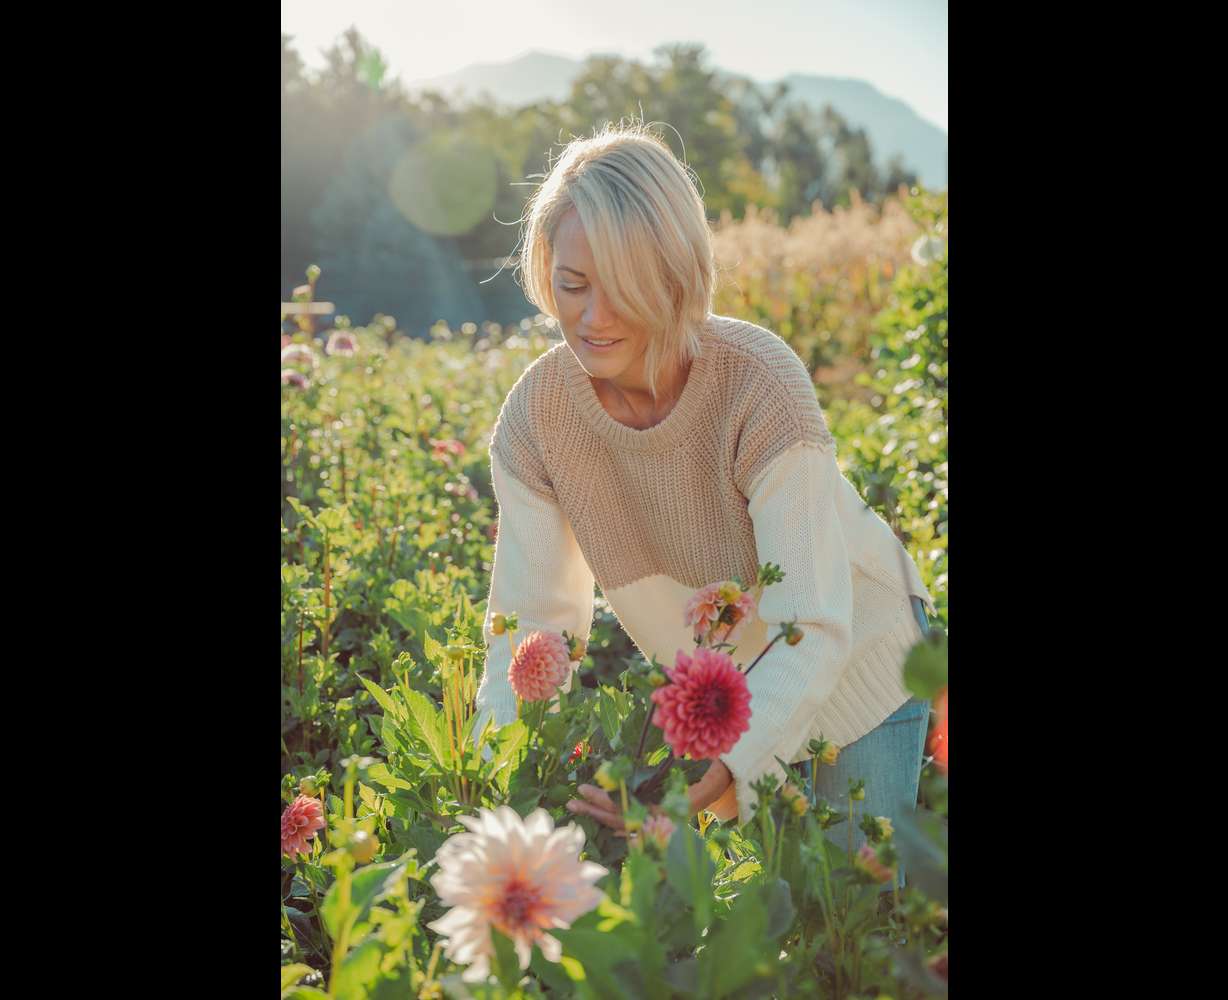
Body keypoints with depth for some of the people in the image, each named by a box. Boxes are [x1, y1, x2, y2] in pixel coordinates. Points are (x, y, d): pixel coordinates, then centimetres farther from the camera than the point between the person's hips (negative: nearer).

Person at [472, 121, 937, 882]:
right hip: (714, 686, 4)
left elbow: (813, 631, -35)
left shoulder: (762, 385, -34)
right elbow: (535, 622, -15)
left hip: (852, 658, -3)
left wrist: (715, 774, -49)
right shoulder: (534, 416, -22)